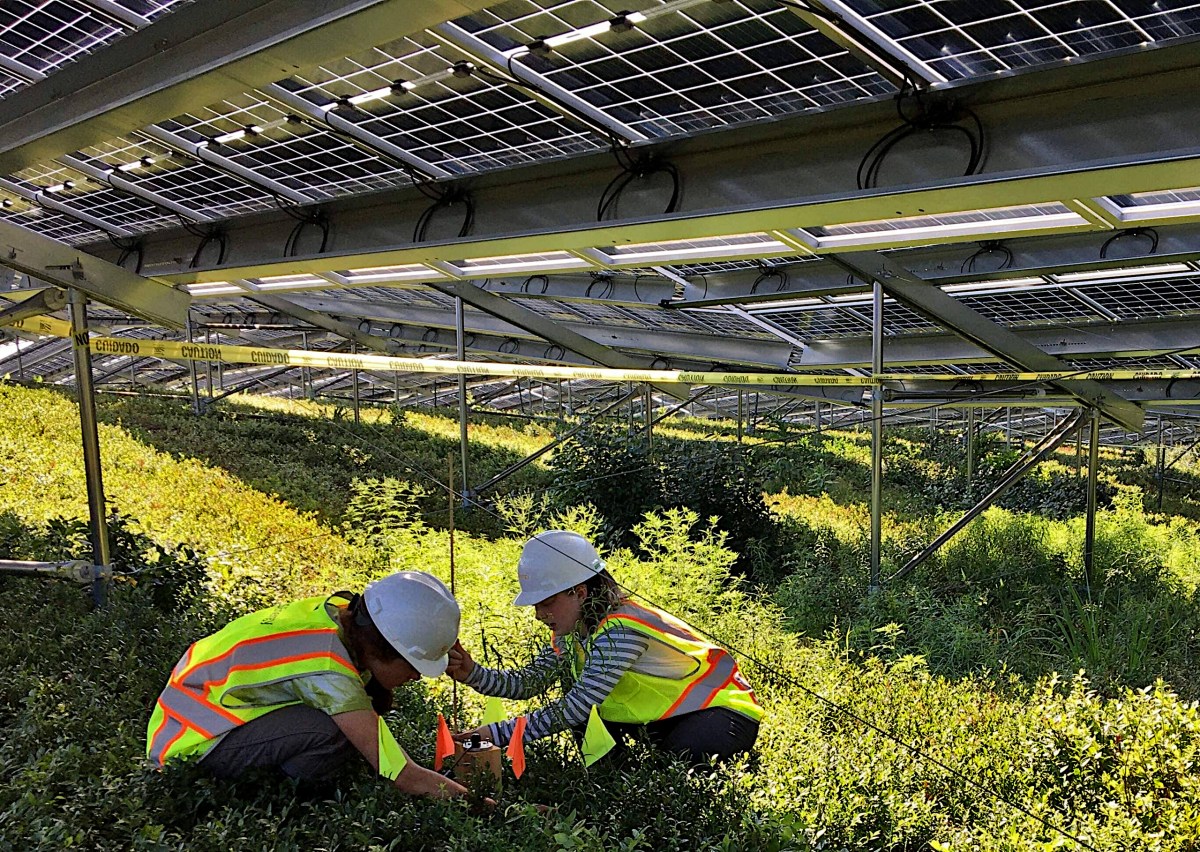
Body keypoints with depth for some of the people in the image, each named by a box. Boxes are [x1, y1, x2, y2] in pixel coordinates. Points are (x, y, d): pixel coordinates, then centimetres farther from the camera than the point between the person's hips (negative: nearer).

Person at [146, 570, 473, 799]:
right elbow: (405, 778, -30)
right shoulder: (327, 671, -33)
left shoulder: (341, 611, -12)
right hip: (191, 743, -9)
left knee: (372, 695, -1)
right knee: (330, 734, -32)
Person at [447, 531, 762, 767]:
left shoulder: (620, 631, -33)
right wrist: (472, 674, -23)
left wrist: (499, 733, -37)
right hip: (667, 713, 8)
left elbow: (579, 705, -37)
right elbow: (529, 682, -7)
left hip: (725, 710, -8)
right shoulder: (573, 630, -4)